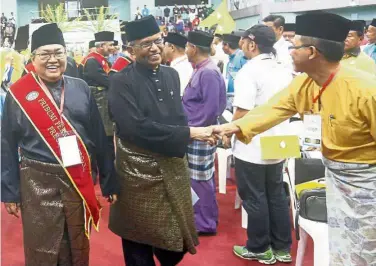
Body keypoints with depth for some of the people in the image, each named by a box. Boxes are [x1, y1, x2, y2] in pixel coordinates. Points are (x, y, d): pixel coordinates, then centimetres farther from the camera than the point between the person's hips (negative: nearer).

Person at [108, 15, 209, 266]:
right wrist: (189, 133, -21)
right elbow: (137, 127, -21)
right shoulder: (122, 81, -12)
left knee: (177, 239, 15)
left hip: (173, 166, 5)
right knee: (140, 240, 10)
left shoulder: (171, 74, 6)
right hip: (138, 170, -5)